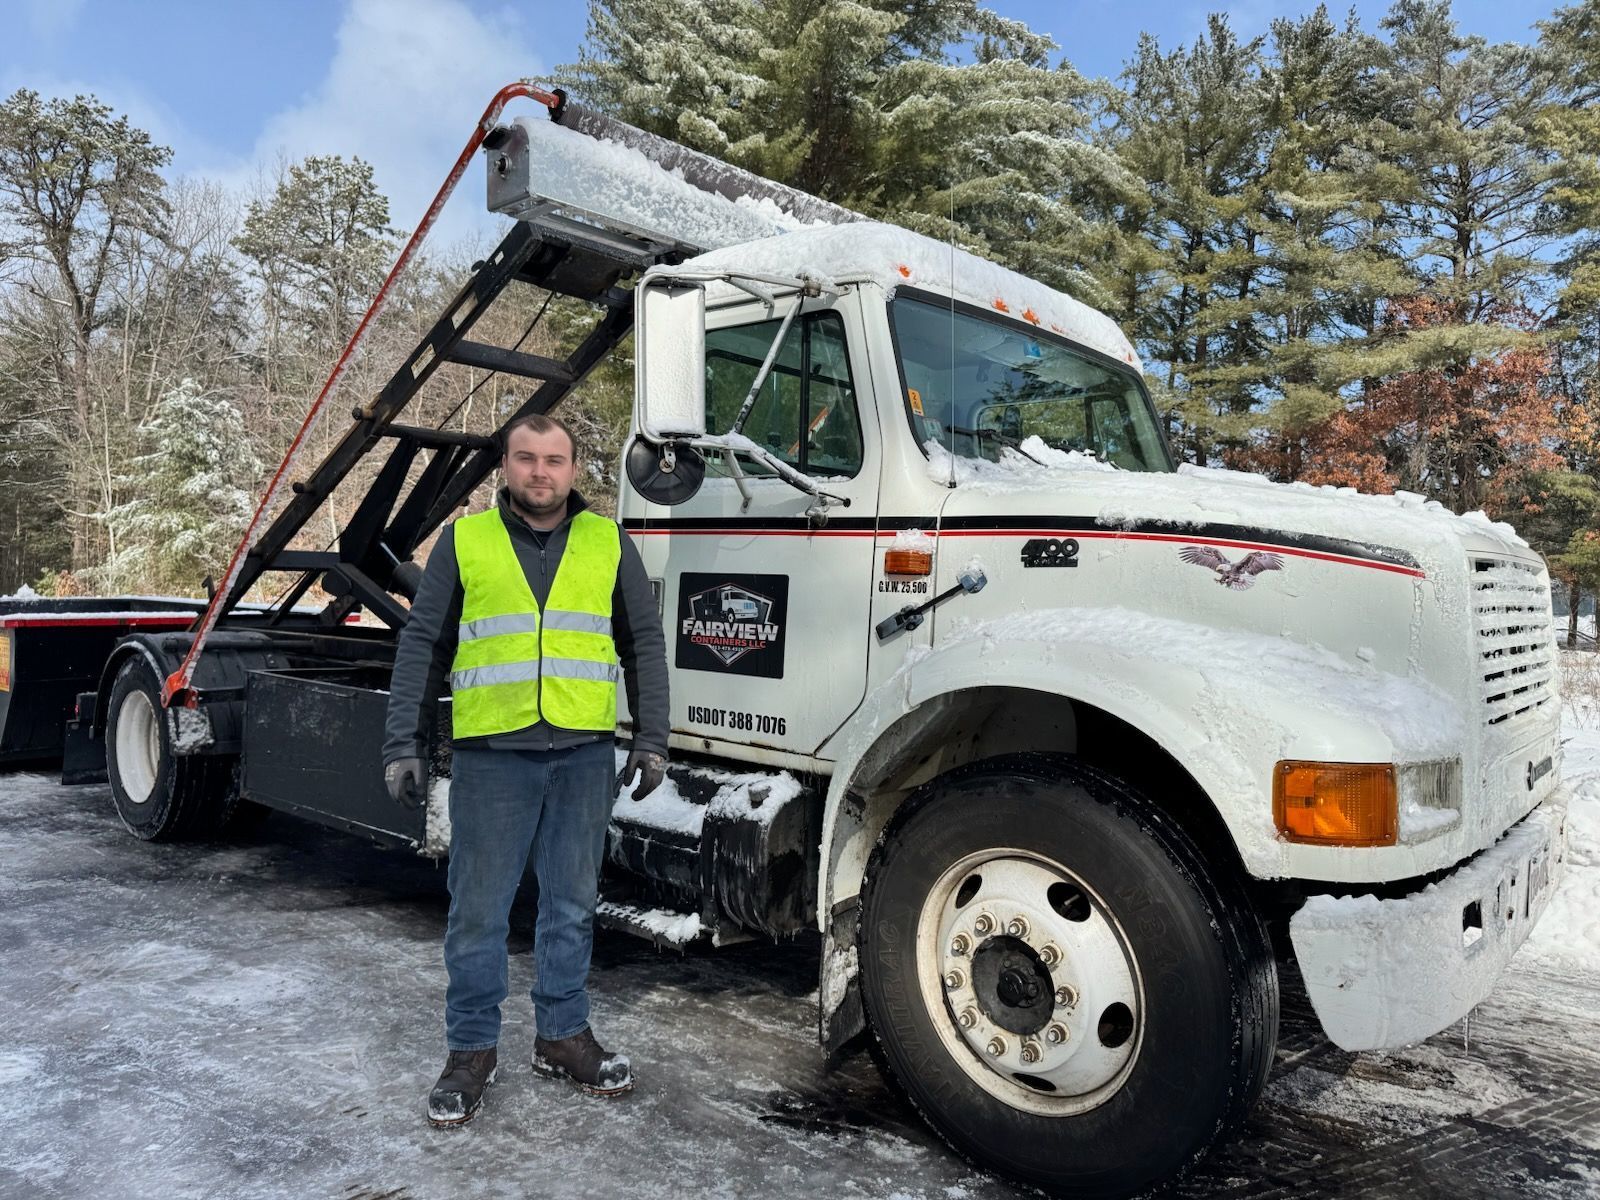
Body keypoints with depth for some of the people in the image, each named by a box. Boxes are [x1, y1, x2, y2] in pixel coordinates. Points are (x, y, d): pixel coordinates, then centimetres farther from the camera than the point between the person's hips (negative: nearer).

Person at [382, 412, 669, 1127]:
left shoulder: (608, 543, 9)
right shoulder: (464, 540, 6)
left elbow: (644, 643, 10)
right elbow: (422, 646, 6)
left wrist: (652, 740, 3)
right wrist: (403, 744, -1)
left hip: (584, 754, 2)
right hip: (491, 754, -1)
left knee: (571, 905, 12)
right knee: (478, 910, 6)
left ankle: (562, 1035, 29)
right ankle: (471, 1050, 23)